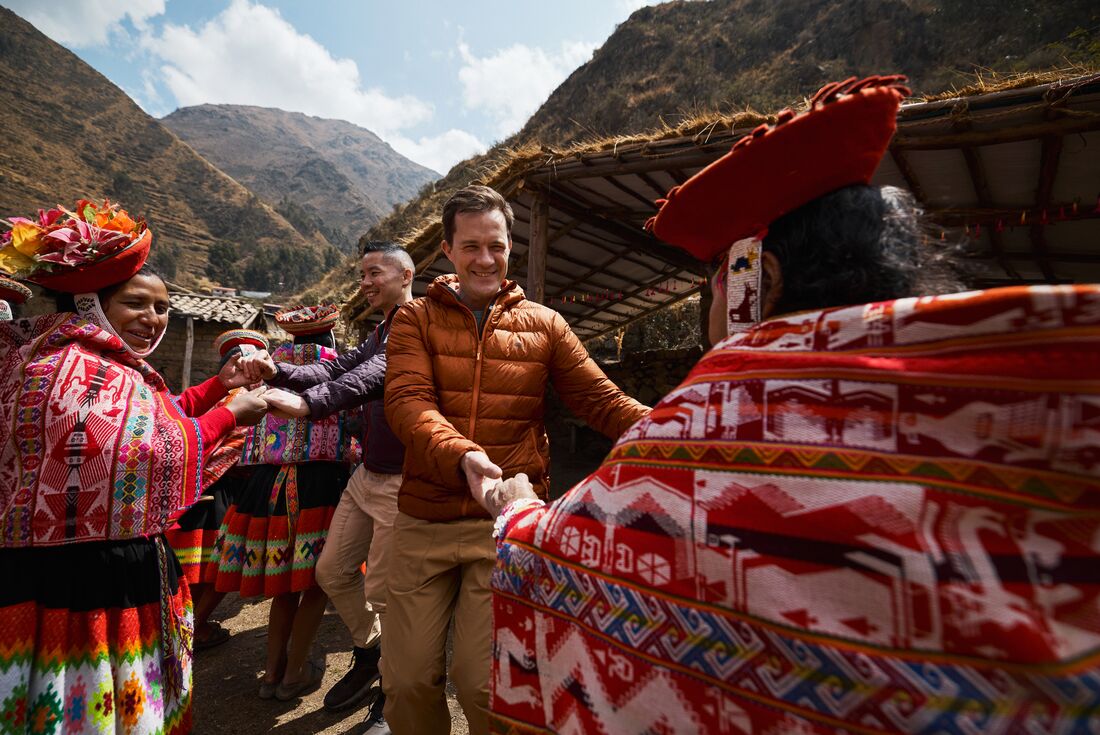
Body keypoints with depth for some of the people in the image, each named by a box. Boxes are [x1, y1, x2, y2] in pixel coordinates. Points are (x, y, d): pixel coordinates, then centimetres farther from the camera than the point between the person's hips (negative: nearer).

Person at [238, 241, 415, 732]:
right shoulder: (380, 334, 16)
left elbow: (376, 374, -32)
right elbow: (338, 367, 3)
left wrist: (308, 403, -43)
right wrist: (279, 374, -13)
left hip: (401, 482, -9)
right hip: (366, 475, 9)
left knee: (384, 594, 2)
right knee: (332, 571, 17)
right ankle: (370, 654, 40)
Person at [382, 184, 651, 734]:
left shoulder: (544, 325, 5)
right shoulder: (416, 318, 2)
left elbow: (601, 400, 2)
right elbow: (407, 401, -13)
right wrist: (463, 456, -32)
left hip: (507, 523, 0)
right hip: (422, 523, 1)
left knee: (482, 681, 5)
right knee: (408, 678, 13)